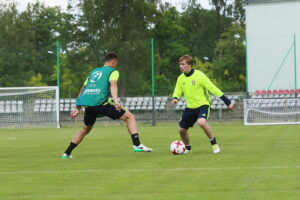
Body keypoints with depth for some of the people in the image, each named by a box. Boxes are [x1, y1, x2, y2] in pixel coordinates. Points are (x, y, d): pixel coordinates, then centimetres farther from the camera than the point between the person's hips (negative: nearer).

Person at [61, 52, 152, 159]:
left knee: (86, 129, 29)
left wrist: (78, 109, 36)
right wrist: (116, 101, -25)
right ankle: (137, 145, -12)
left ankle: (67, 153, 26)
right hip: (101, 102, -6)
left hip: (88, 105, 6)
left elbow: (83, 89, 32)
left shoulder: (94, 71, 31)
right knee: (130, 117, 3)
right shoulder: (113, 71, 11)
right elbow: (113, 84, -10)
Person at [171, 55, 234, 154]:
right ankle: (187, 148, 32)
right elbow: (177, 91, 8)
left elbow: (213, 88, -13)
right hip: (190, 107, 6)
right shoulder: (181, 78, 1)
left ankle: (214, 144, -13)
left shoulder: (199, 75, -15)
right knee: (182, 129, 3)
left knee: (201, 122, -33)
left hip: (202, 105, -6)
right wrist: (175, 98, -18)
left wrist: (227, 102, -14)